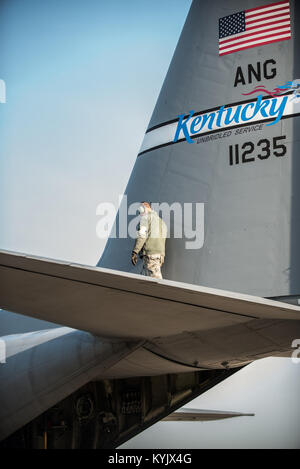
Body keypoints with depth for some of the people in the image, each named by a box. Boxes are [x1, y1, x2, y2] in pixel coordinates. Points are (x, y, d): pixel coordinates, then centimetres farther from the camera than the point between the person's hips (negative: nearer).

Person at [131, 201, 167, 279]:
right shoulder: (161, 221, 25)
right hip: (160, 254, 8)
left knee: (156, 279, -12)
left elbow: (142, 235, -13)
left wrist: (134, 252, -17)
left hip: (150, 253, -8)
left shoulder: (146, 217, 0)